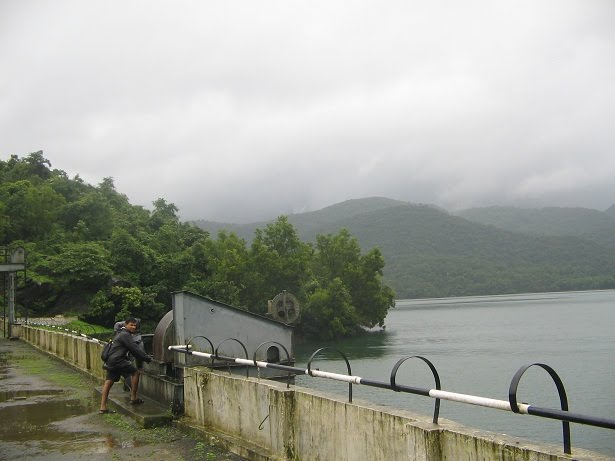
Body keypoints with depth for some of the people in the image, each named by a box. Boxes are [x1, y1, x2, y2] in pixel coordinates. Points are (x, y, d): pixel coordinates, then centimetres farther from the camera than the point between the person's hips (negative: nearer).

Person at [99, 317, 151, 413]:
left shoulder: (121, 334, 24)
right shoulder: (125, 335, -10)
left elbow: (133, 349, 25)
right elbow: (135, 348, -15)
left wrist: (144, 357, 18)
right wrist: (147, 358, -11)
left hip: (111, 361, 10)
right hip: (118, 360, -10)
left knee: (108, 381, 7)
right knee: (135, 372, -2)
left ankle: (103, 407, 7)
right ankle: (133, 398, 2)